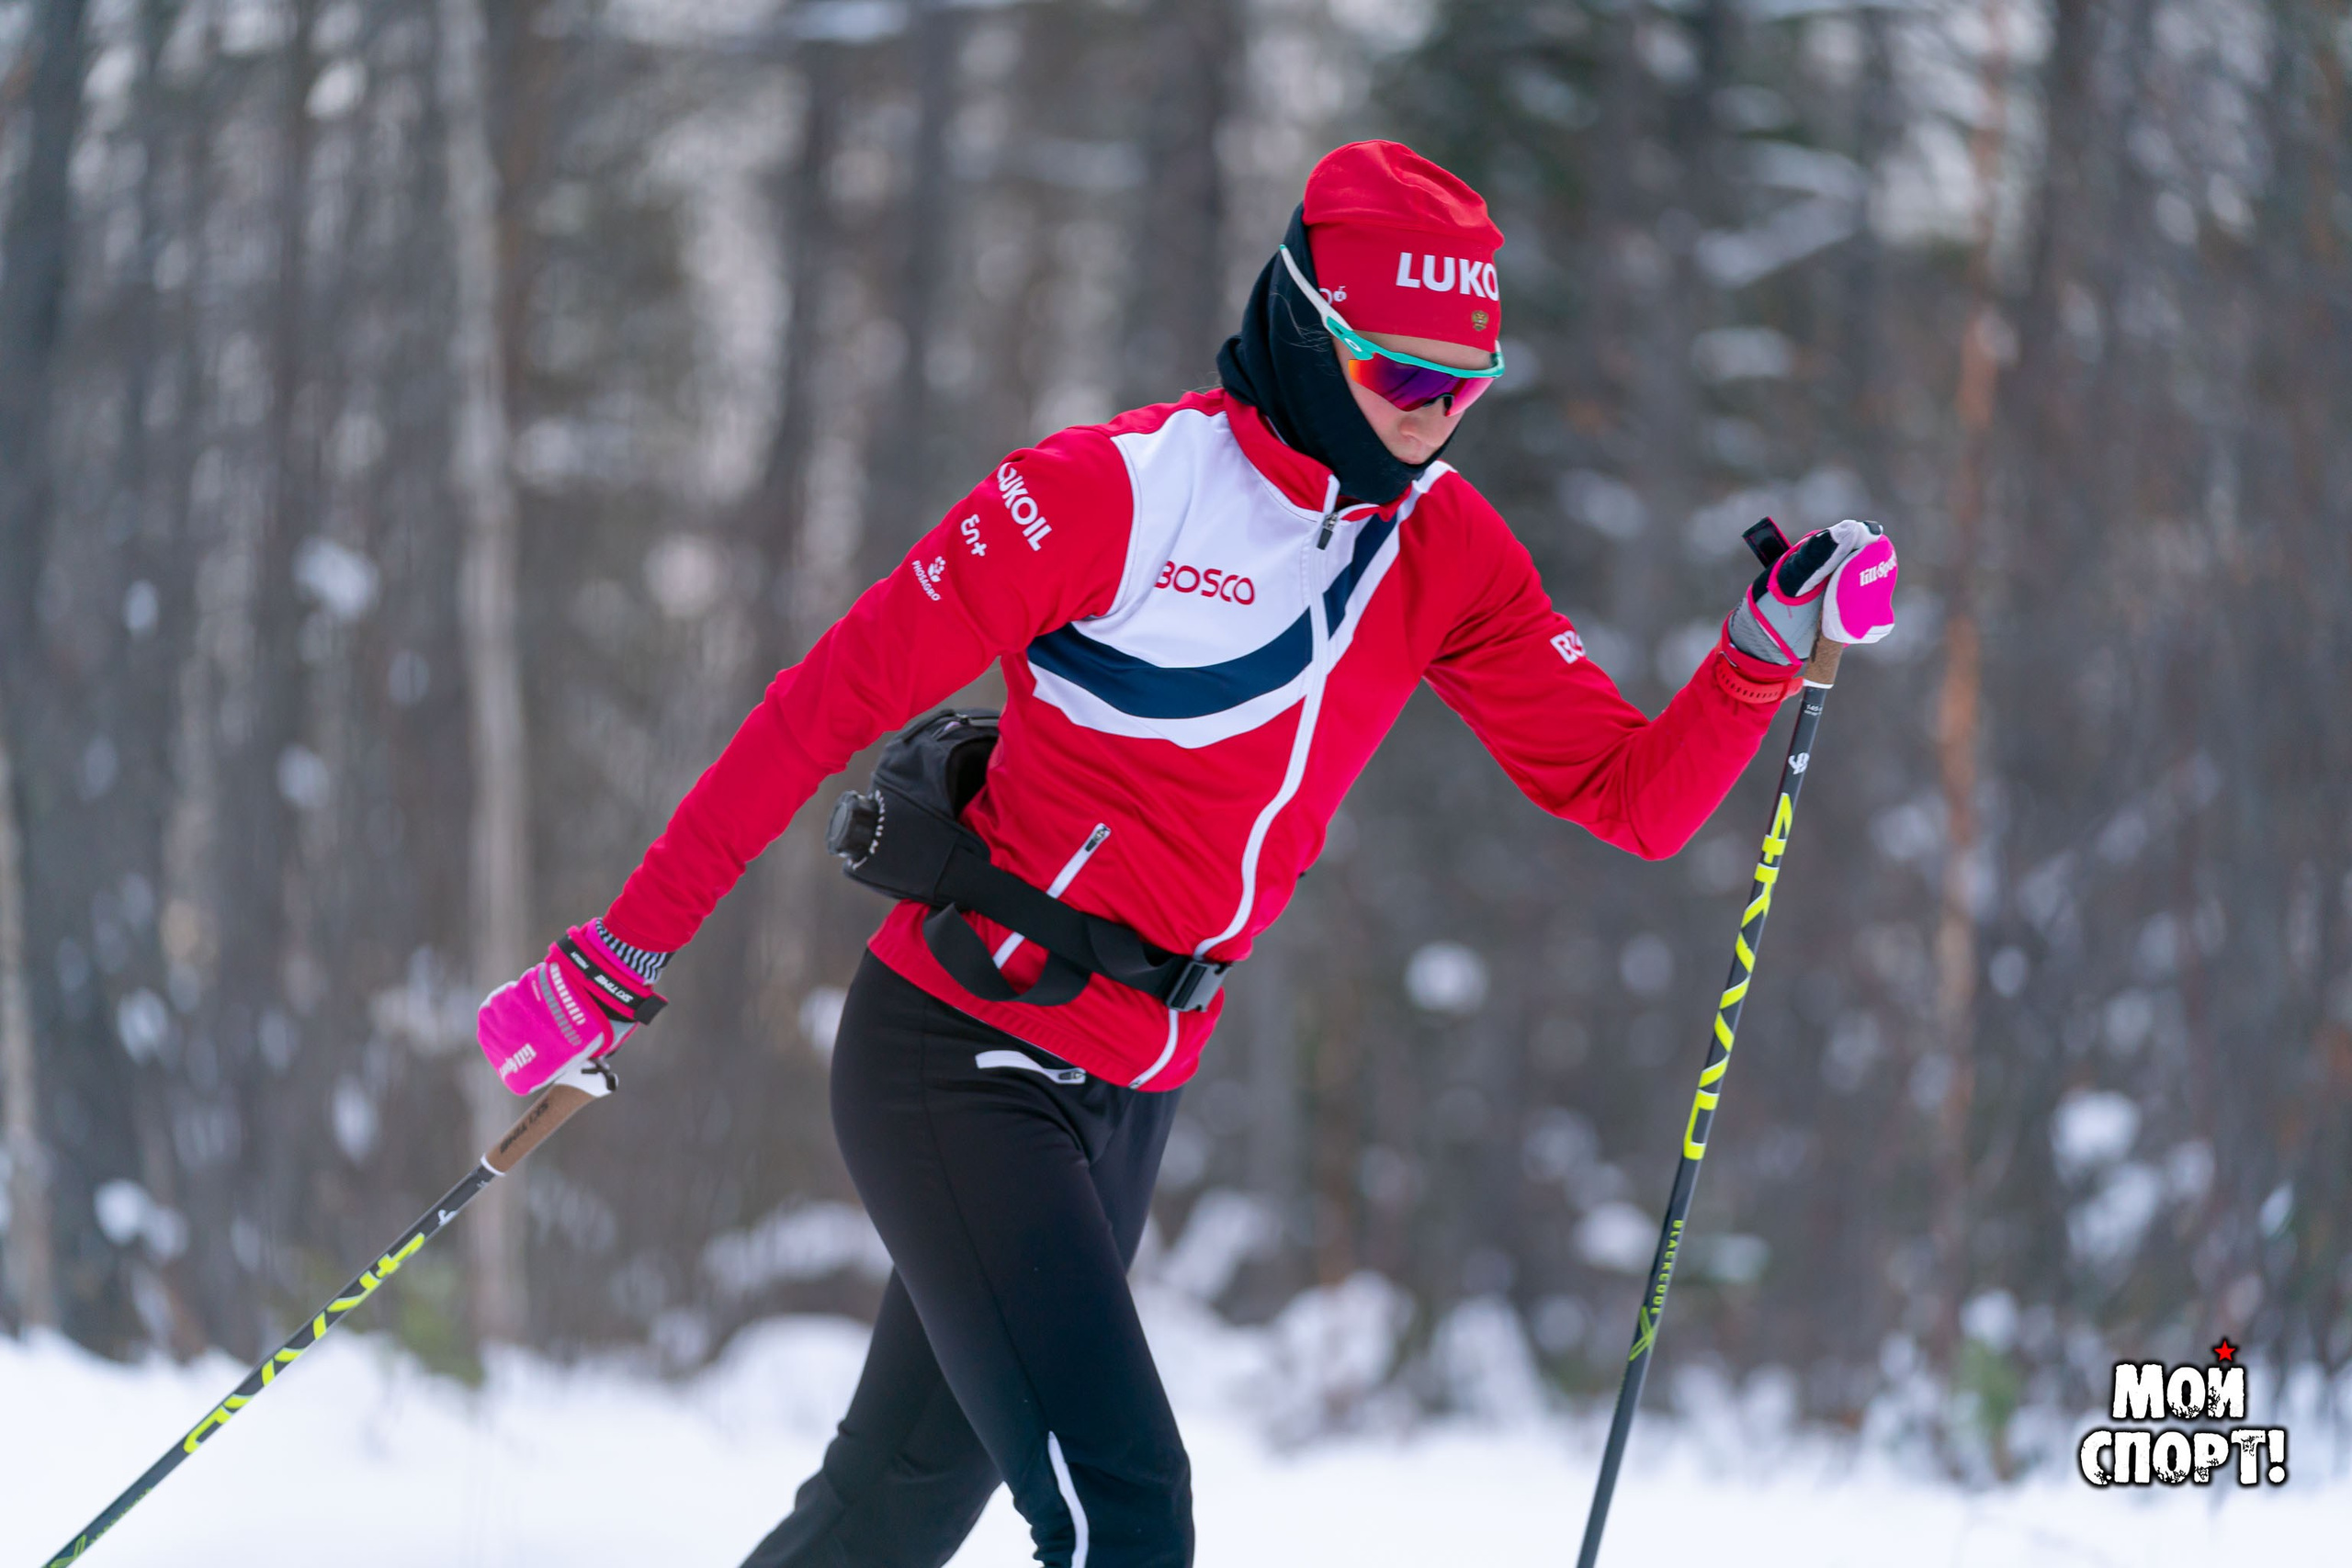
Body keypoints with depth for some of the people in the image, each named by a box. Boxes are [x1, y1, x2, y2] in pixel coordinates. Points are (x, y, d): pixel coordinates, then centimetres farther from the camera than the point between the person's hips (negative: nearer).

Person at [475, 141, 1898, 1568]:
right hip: (959, 1061, -7)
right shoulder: (1117, 490, -17)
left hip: (1126, 1107, 7)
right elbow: (831, 705, -12)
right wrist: (624, 958, -12)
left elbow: (1633, 796, 1)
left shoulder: (1446, 554, 2)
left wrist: (1770, 648, -18)